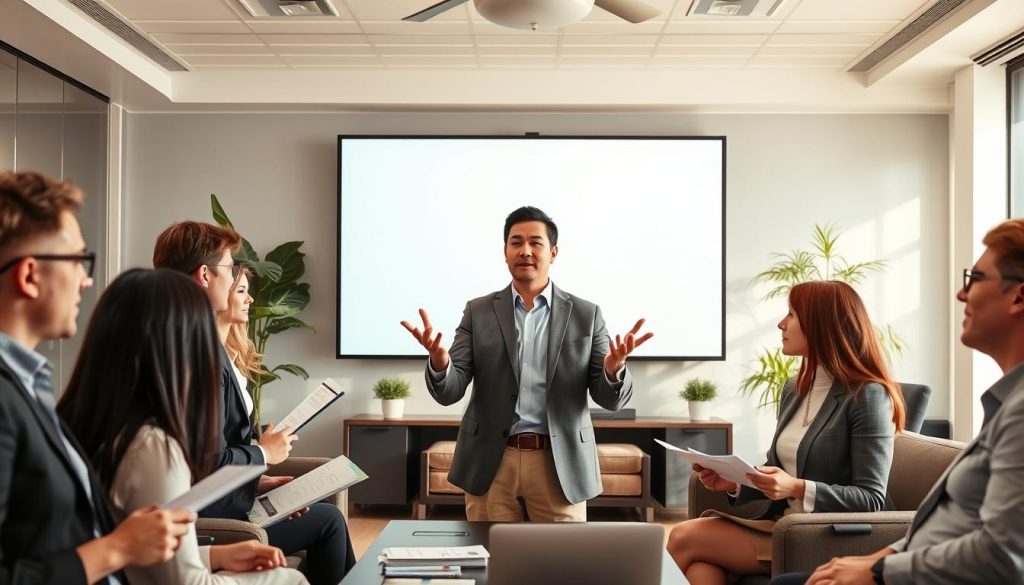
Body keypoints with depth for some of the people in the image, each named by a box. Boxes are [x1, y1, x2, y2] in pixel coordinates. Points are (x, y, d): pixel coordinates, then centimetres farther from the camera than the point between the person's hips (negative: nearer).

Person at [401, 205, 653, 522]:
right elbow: (449, 392, -1)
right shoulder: (478, 312, 4)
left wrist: (613, 369, -22)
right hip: (490, 462, 0)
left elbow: (610, 399, 2)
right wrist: (439, 361, -24)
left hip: (561, 464, 0)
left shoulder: (586, 314, 3)